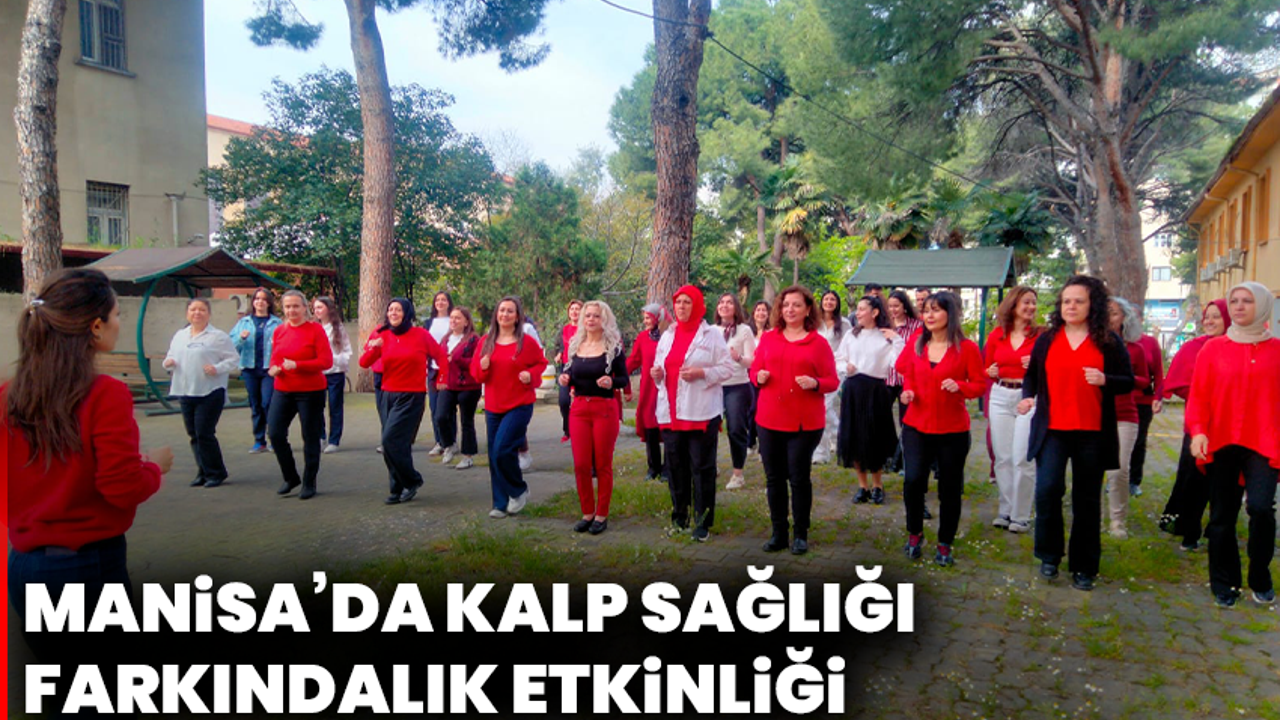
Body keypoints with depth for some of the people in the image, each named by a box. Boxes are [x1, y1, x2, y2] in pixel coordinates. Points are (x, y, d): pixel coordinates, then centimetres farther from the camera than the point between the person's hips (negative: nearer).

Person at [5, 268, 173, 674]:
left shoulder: (9, 396, -1)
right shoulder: (106, 394, -17)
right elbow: (124, 487, -18)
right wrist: (155, 465, 1)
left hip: (23, 565, 5)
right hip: (90, 565, -5)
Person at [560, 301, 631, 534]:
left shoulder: (613, 347, -4)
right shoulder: (575, 346, 7)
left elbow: (625, 379, -4)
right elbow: (571, 375, 15)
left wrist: (612, 382, -24)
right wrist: (565, 379, -7)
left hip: (605, 409, -4)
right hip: (579, 408, 4)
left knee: (603, 465, 4)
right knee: (580, 465, 3)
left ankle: (602, 515, 15)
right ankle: (587, 512, 18)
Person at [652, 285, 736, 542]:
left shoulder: (712, 335, -1)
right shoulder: (667, 336, 15)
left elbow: (727, 369, -5)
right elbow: (660, 366, 22)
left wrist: (701, 373, -19)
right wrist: (657, 373, -1)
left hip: (701, 411, -5)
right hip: (670, 411, 5)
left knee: (702, 467, -1)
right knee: (675, 466, 10)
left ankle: (703, 523, 6)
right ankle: (679, 518, 21)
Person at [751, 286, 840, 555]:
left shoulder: (818, 342, -1)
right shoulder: (768, 338, 7)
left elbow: (833, 380, -1)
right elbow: (754, 370, 13)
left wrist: (815, 383, -20)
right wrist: (759, 377, -9)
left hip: (805, 422, -3)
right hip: (769, 419, 3)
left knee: (799, 478, 3)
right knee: (774, 478, 9)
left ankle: (801, 535, 17)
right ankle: (779, 533, 21)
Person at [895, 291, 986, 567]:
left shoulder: (967, 348, -6)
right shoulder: (916, 342, 3)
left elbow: (980, 385, -1)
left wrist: (959, 386, -20)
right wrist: (908, 391, -1)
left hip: (952, 429, -2)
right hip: (916, 425, 2)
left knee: (949, 488, 7)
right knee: (913, 479, -11)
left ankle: (944, 545, 24)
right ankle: (914, 533, 15)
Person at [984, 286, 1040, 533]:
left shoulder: (1040, 335, -2)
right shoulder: (996, 336, 6)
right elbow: (987, 367, 16)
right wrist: (991, 372, -6)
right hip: (1000, 398, 3)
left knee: (1022, 459, -6)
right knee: (1002, 457, 7)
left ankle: (1021, 516, 5)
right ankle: (1005, 510, 19)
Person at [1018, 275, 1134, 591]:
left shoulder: (1109, 341, 3)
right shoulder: (1046, 340, 7)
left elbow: (1128, 383, 5)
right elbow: (1031, 376, 16)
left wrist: (1105, 380, -16)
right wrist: (1028, 397, -4)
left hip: (1092, 433, 0)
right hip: (1052, 430, 0)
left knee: (1086, 500, 7)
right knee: (1047, 489, -16)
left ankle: (1084, 567, 21)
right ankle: (1049, 556, 6)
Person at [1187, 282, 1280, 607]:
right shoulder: (1213, 349, 4)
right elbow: (1198, 396, 2)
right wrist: (1197, 430, -13)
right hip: (1221, 443, 1)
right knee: (1222, 517, 7)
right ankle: (1224, 584, 22)